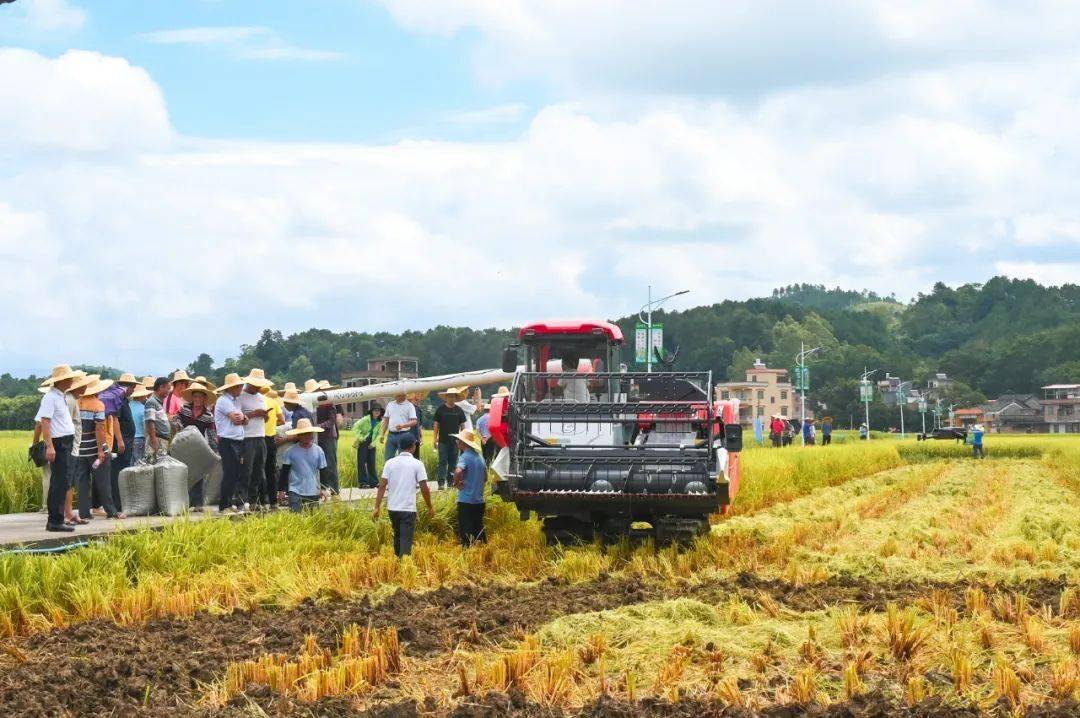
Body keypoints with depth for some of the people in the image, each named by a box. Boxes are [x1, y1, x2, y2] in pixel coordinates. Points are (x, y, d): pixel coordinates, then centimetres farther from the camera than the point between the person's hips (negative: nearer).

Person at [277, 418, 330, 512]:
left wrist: (323, 488, -2)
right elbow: (284, 472, 3)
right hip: (295, 491, -2)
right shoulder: (291, 451, -2)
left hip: (314, 493, 2)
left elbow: (323, 471, 7)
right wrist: (282, 490, 1)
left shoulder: (318, 450, 2)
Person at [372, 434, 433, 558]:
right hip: (408, 509, -4)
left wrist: (377, 508, -2)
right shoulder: (417, 464, -7)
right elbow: (424, 488, -8)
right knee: (406, 541, -3)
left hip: (392, 508, 4)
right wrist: (430, 507, 5)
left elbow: (382, 486, -4)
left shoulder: (390, 463, 2)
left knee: (397, 537, 22)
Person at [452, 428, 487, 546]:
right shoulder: (479, 457, 11)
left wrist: (456, 483, -16)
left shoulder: (465, 457, -13)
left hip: (466, 501, -7)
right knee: (479, 531, 13)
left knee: (465, 533, -3)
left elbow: (458, 471, -33)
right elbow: (485, 478, 22)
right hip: (479, 501, 7)